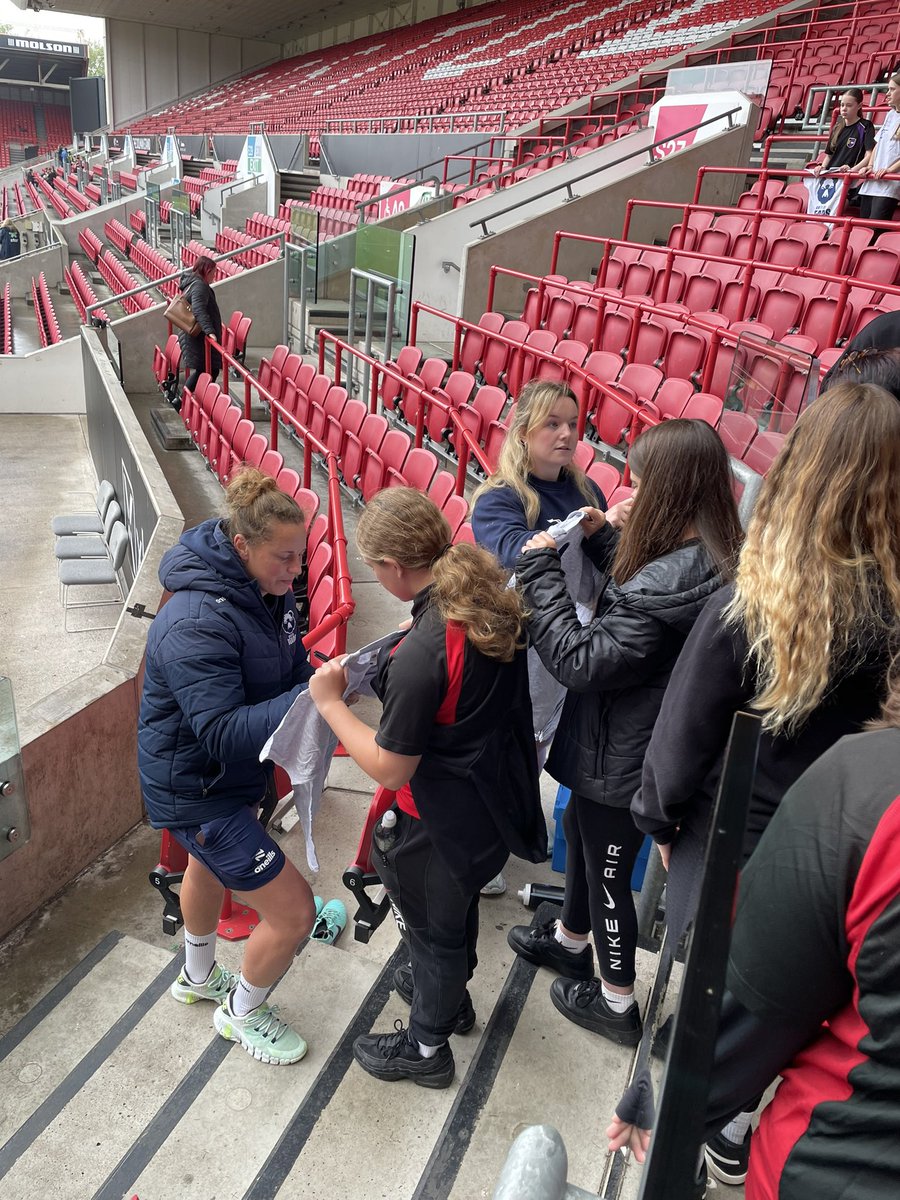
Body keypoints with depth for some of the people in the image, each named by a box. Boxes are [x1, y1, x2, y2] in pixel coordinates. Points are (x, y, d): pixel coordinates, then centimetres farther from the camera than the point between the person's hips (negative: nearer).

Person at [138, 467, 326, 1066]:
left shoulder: (268, 591, -8)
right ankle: (242, 1013, 28)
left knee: (210, 867, 33)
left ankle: (199, 977, 63)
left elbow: (290, 670, 3)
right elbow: (224, 732, -37)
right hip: (195, 788, -9)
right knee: (294, 911, -4)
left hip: (239, 770, 9)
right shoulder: (195, 624, -34)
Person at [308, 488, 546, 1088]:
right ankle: (452, 993, 60)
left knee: (433, 927, 19)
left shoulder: (423, 654, -35)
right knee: (459, 904, 32)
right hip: (497, 797, 8)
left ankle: (426, 1047, 46)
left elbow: (389, 769, -24)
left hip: (445, 823, -8)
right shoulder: (496, 596, -11)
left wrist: (331, 703, -16)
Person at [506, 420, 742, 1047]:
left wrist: (541, 568, -23)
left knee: (609, 874, 14)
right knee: (580, 831, 29)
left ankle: (616, 1003, 39)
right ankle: (570, 940, 54)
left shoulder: (667, 585, -35)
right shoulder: (713, 557, -5)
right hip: (635, 744, 9)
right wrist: (603, 537, 5)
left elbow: (579, 661, -30)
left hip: (622, 759, -9)